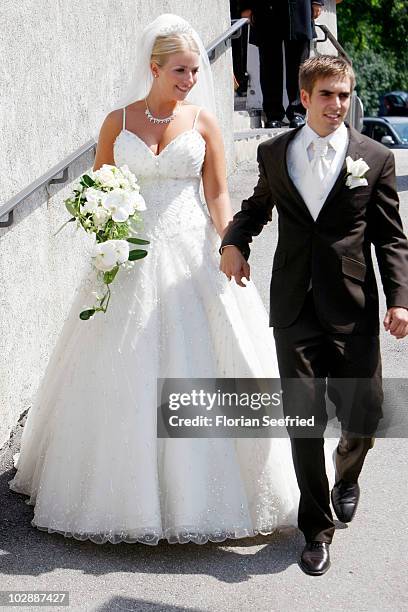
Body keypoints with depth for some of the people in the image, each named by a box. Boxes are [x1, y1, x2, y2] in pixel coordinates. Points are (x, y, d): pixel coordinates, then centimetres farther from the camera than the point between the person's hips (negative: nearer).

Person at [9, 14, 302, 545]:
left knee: (199, 367, -2)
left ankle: (197, 491, 13)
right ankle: (126, 488, 20)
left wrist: (229, 244, -15)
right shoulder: (117, 122, 5)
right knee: (123, 375, 4)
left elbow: (218, 194, 1)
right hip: (131, 259, 1)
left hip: (192, 254, 0)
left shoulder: (203, 121, 4)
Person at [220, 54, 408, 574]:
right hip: (295, 310, 1)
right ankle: (317, 529, 19)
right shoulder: (273, 153, 7)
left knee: (363, 419, 0)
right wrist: (234, 240, 4)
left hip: (353, 311, -1)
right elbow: (258, 205, 24)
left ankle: (346, 477, 38)